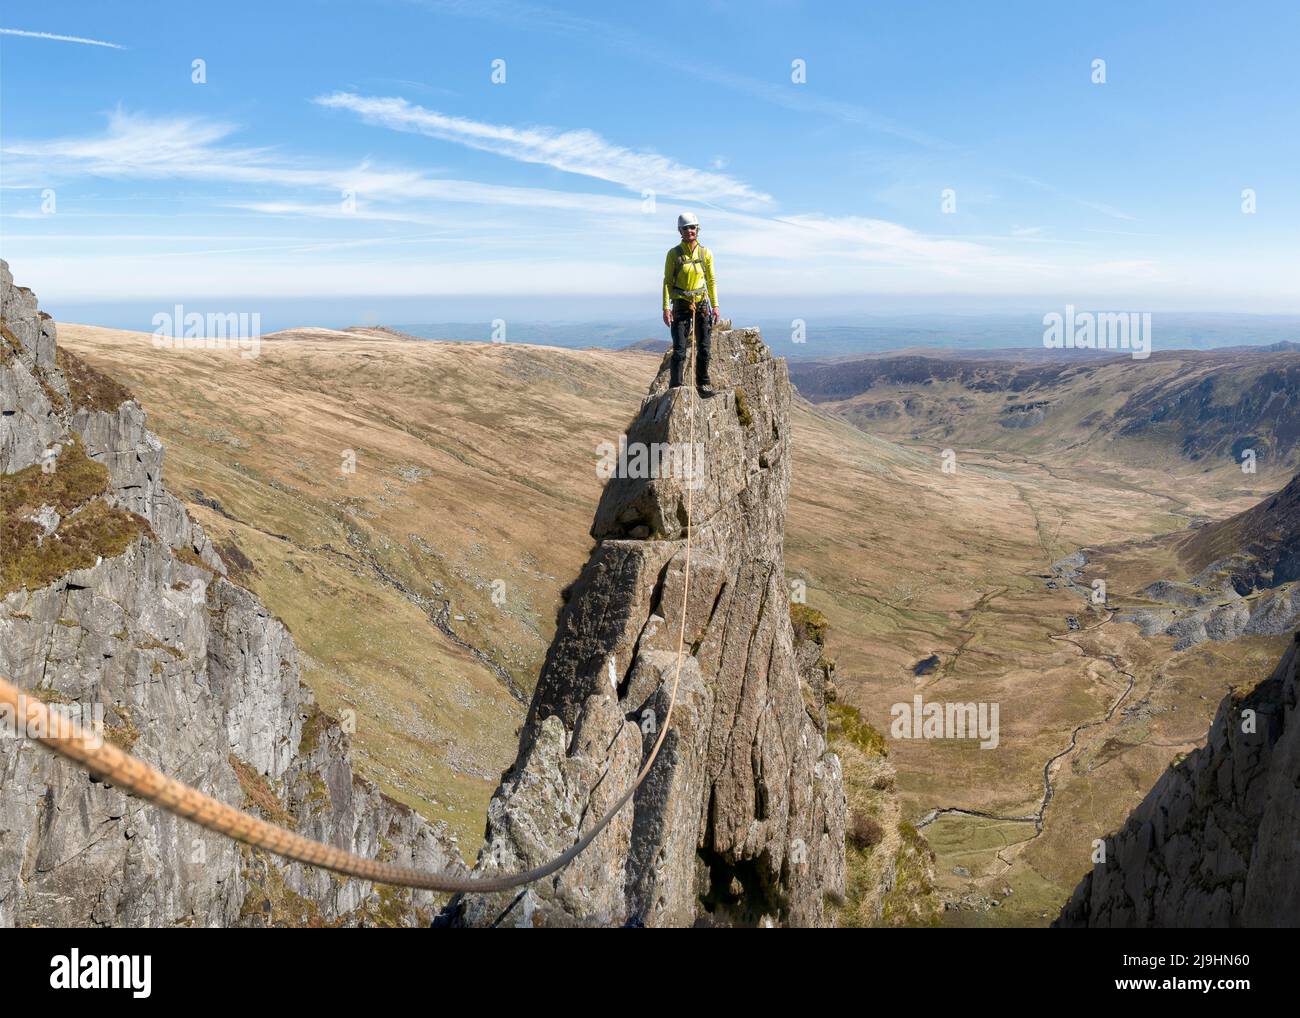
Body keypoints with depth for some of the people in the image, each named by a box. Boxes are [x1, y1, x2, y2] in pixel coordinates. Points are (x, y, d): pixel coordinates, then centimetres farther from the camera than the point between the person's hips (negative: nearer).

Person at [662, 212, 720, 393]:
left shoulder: (705, 253, 5)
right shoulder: (674, 254, -3)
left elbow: (711, 281, 10)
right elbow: (667, 281, -2)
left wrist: (715, 305, 5)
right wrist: (666, 307, -10)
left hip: (701, 303, 3)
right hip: (681, 305, -3)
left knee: (704, 347, 6)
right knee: (679, 349, -6)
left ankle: (703, 383, 18)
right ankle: (676, 385, 0)